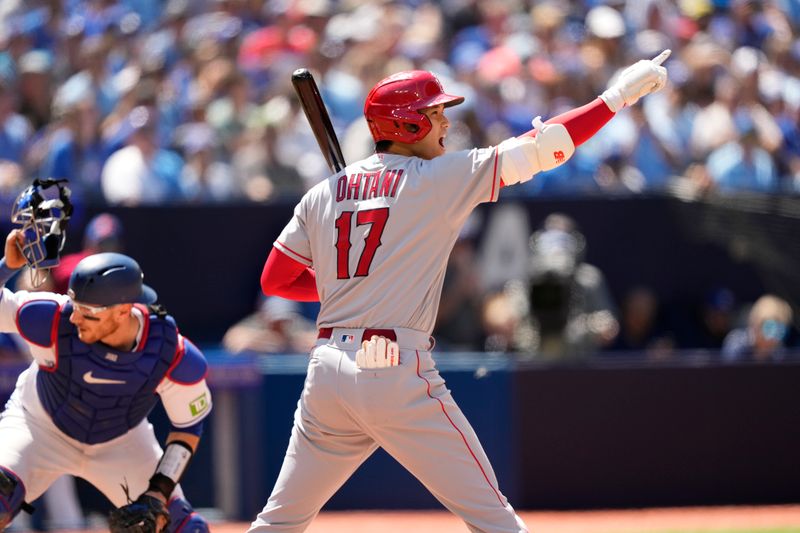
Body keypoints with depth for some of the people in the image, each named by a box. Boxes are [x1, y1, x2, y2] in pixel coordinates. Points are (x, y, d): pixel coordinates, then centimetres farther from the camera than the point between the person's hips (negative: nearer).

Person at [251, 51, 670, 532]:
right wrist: (617, 96, 1)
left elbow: (274, 279, 16)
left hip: (328, 373, 6)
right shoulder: (440, 179, -2)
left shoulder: (323, 194, 12)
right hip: (398, 376, -6)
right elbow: (541, 148, -4)